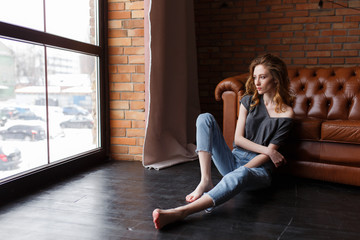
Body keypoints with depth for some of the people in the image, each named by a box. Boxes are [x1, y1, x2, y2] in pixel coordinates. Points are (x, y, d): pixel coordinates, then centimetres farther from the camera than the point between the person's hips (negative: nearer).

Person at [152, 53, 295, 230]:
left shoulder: (286, 114, -4)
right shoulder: (249, 100, 10)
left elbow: (268, 155, -9)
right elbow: (238, 138, 3)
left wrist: (237, 173, -19)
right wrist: (268, 150, -10)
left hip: (258, 169, -5)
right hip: (234, 160, 5)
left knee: (241, 175, -44)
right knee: (205, 118, -12)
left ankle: (181, 212, -59)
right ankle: (206, 181, -27)